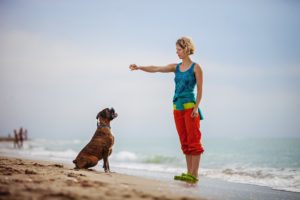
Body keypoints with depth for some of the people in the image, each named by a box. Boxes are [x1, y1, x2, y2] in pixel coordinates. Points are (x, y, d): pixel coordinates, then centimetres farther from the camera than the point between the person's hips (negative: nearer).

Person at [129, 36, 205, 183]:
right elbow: (156, 69, 4)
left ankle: (194, 174, -7)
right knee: (184, 142, 7)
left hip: (190, 106, -6)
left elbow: (199, 90, -6)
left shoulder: (195, 68, -3)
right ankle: (189, 173, 11)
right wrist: (139, 68, -8)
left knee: (193, 141, -6)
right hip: (177, 107, 6)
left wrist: (196, 107, -15)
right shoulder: (176, 67, 12)